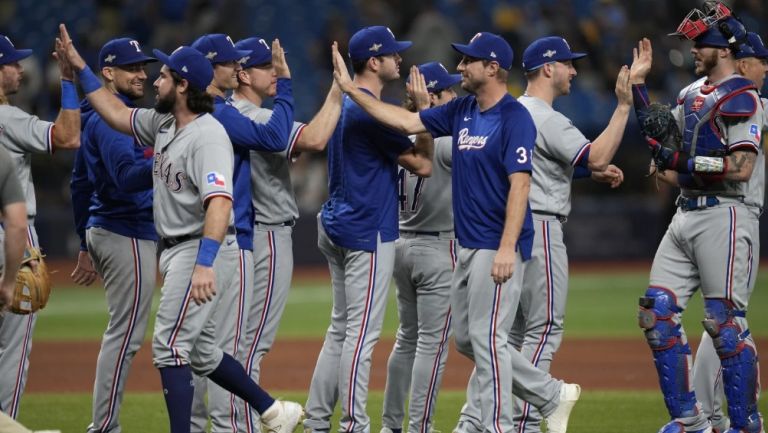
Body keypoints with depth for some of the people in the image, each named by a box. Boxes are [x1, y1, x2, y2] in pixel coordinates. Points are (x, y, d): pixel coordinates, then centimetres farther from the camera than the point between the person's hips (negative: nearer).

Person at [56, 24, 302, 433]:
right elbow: (117, 114, 22)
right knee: (200, 352, 16)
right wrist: (80, 68, 18)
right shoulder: (163, 123, 7)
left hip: (203, 248, -10)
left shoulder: (208, 136, -22)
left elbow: (219, 202, -33)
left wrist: (204, 265, -42)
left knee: (169, 347, -11)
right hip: (176, 250, 10)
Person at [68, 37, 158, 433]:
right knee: (125, 336, -7)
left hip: (102, 234, 10)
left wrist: (87, 245, 25)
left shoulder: (95, 118, 17)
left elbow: (80, 184, 22)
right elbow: (128, 177, -29)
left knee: (123, 333, 14)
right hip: (129, 237, -10)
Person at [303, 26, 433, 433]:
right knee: (362, 333, -7)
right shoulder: (372, 111, -18)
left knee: (342, 329, 14)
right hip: (367, 233, -10)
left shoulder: (343, 104, 13)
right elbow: (422, 165, -14)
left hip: (336, 228, 10)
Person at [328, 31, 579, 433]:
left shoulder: (514, 117, -15)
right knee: (467, 338, 13)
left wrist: (507, 248, -27)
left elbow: (519, 183, -21)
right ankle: (552, 395, 22)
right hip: (468, 245, 9)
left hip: (497, 246, -9)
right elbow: (406, 121, 13)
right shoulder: (462, 110, 10)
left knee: (486, 337, -7)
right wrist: (350, 89, 7)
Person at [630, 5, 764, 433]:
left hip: (726, 216, -9)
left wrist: (680, 162, -18)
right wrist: (639, 85, 19)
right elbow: (665, 139, 22)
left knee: (725, 322, -10)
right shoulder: (692, 93, 18)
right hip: (687, 216, 9)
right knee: (657, 313, 4)